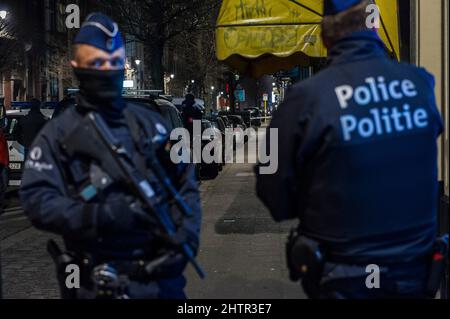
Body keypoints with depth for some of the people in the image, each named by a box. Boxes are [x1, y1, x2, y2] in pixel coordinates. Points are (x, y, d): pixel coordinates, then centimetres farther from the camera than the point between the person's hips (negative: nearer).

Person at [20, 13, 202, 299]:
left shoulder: (151, 123, 10)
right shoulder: (58, 133, 0)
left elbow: (186, 185, 12)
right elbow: (37, 200, -10)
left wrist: (185, 236, -5)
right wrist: (102, 216, -23)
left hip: (162, 276, 3)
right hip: (98, 283, -3)